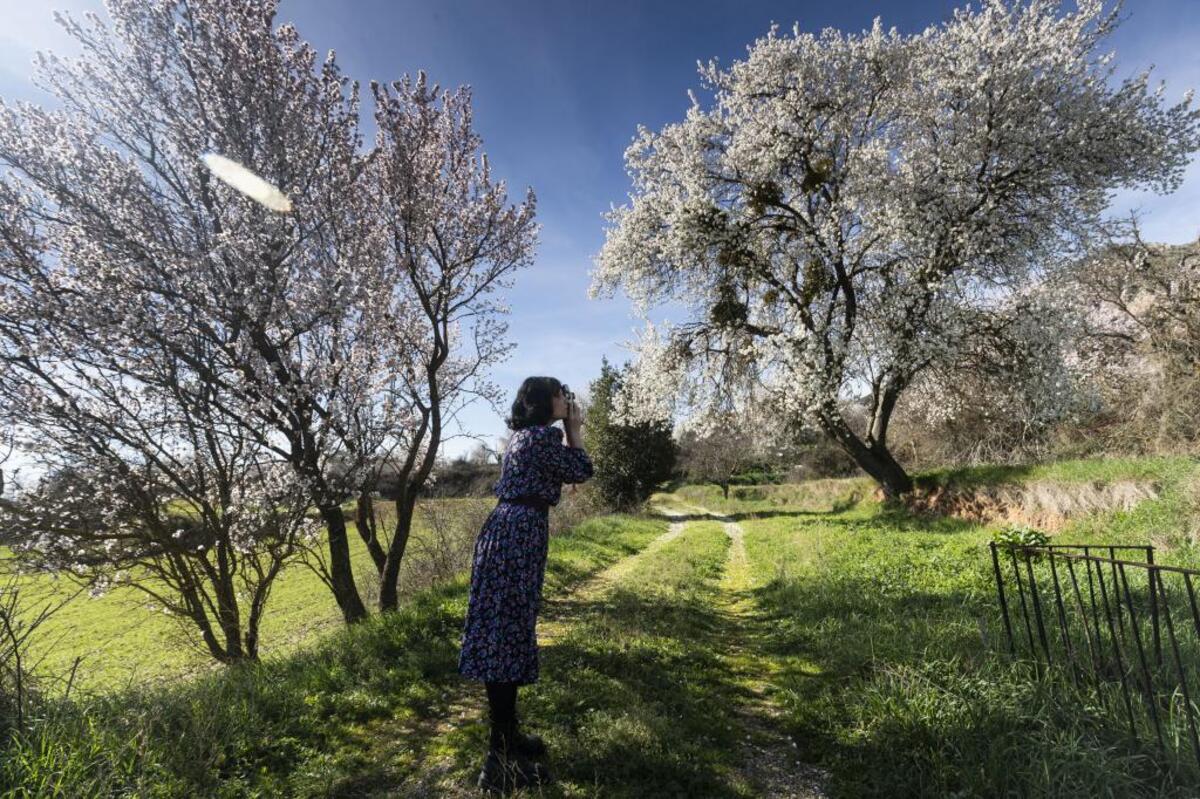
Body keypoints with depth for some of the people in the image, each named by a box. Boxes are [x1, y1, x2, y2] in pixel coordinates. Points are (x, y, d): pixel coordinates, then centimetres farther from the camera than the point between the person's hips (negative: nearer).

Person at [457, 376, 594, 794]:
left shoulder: (524, 435, 18)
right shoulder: (544, 434, -11)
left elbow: (559, 470, 27)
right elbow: (580, 471, -2)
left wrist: (568, 430, 24)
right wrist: (574, 428, 8)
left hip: (507, 531, 10)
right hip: (519, 535, -10)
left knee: (503, 633, 16)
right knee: (508, 635, -6)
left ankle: (508, 733, 32)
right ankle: (500, 760, 5)